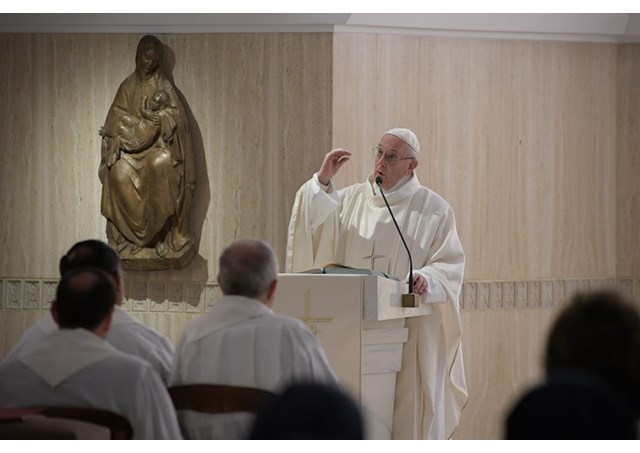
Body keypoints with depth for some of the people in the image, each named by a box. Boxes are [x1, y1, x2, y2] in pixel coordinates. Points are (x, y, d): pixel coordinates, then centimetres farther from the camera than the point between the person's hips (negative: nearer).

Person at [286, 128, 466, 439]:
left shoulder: (433, 209, 1)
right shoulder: (352, 200, 11)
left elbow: (451, 264, -2)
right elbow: (312, 222, 0)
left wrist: (426, 277, -22)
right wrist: (322, 181, -12)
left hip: (410, 331, -3)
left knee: (408, 411, -3)